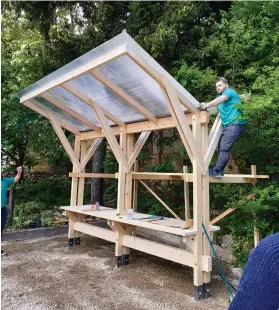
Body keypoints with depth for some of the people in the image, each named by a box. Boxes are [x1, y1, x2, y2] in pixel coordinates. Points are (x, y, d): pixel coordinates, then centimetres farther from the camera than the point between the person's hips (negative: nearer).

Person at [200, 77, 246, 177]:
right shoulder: (220, 96, 26)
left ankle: (216, 170, -14)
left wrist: (206, 105, -34)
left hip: (235, 124, -9)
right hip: (228, 125, 9)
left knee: (224, 147, -15)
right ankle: (219, 171, 8)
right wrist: (204, 106, -11)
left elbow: (219, 100, -21)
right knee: (222, 147, 5)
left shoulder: (229, 91, -2)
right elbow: (214, 105, 10)